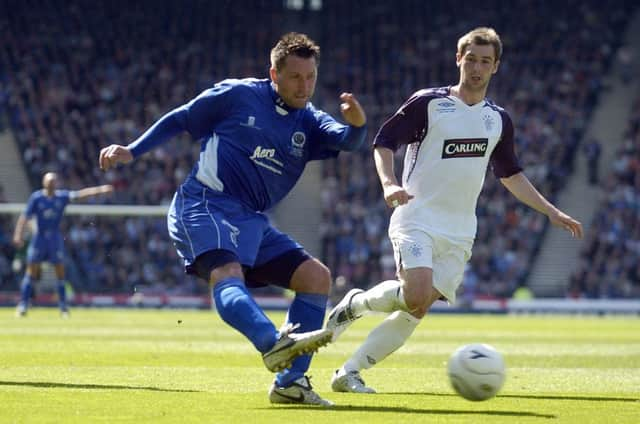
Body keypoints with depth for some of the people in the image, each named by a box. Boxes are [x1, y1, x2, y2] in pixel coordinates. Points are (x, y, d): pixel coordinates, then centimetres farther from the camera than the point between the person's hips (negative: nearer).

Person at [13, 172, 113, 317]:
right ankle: (23, 305, 0)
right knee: (31, 271, -3)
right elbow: (25, 217, -5)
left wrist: (100, 189, -22)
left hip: (55, 238, 2)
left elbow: (80, 194, -10)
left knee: (60, 271, -1)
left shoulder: (62, 196, 0)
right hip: (39, 237, -2)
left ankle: (63, 306, 5)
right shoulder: (36, 197, -4)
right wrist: (18, 235, -16)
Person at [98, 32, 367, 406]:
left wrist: (357, 124, -34)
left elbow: (348, 139, -11)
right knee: (227, 274, -33)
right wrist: (132, 151, 4)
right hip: (204, 206, -7)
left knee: (317, 277, -2)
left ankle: (290, 382, -5)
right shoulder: (238, 95, -1)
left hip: (250, 221, 7)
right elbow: (181, 120, 10)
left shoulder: (309, 123, 9)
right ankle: (275, 344, -62)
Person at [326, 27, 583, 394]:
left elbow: (510, 174, 24)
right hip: (417, 220, -5)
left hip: (459, 233, 5)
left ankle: (350, 373, 4)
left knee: (417, 309, -5)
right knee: (417, 294, -27)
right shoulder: (428, 103, -3)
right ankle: (356, 303, 3)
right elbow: (384, 142, -4)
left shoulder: (498, 120, 13)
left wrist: (552, 212, 18)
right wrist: (389, 183, -23)